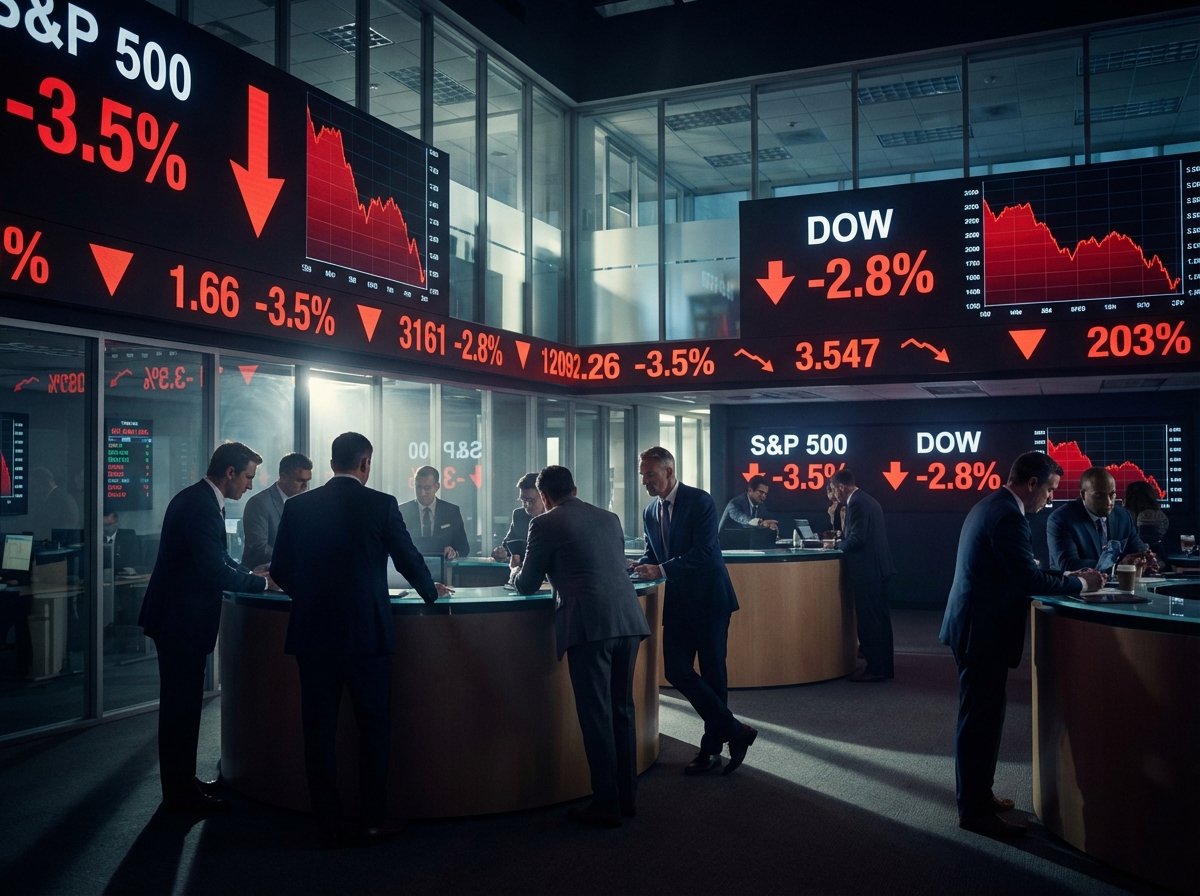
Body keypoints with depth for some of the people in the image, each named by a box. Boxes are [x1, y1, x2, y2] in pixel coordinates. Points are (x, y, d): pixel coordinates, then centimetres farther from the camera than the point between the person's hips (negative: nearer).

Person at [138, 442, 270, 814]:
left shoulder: (198, 500, 11)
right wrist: (261, 583, -14)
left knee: (182, 704, 17)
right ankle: (181, 793, 8)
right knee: (182, 705, -1)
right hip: (181, 619, -11)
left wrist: (251, 574, 8)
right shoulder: (201, 506, -21)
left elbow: (216, 559, 19)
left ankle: (182, 782, 27)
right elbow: (215, 571, -26)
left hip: (179, 617, 11)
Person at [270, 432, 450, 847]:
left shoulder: (298, 506, 2)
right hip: (367, 633, -2)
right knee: (374, 728, 11)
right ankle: (373, 821, 16)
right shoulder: (381, 504, -6)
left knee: (319, 730, 9)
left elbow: (280, 570, 6)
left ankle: (330, 826, 14)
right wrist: (431, 590, 22)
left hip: (313, 633, 2)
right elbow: (408, 559, 2)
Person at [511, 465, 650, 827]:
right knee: (622, 709, 16)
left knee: (596, 714, 1)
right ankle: (627, 796, 24)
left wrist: (516, 572, 30)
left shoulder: (545, 524, 2)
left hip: (589, 625, -6)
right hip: (628, 620, 6)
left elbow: (527, 585, 7)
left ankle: (607, 805, 7)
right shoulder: (609, 518, 19)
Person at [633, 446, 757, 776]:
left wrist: (662, 570, -28)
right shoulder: (650, 512, 9)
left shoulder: (700, 500, -12)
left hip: (709, 599, -6)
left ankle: (712, 747, 15)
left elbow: (703, 552, -20)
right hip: (678, 602, 6)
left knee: (712, 673, 2)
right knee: (676, 671, -1)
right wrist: (639, 566, -6)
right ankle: (734, 731, 10)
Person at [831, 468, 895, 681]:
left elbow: (857, 539, -21)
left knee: (868, 621, -3)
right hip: (879, 568, 10)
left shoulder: (856, 504, -16)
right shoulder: (868, 500, 15)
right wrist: (842, 538, 13)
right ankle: (885, 666, 21)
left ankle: (875, 669, 2)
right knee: (880, 619, 14)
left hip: (867, 570, -10)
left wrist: (837, 545, -6)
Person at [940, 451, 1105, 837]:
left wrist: (1066, 576, 12)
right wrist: (1078, 583, -9)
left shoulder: (991, 506, 13)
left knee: (981, 716, 19)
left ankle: (976, 794, 31)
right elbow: (1028, 579, -23)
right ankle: (976, 810, 8)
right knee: (981, 719, -2)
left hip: (973, 626, 11)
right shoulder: (1009, 516, -20)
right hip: (983, 630, -11)